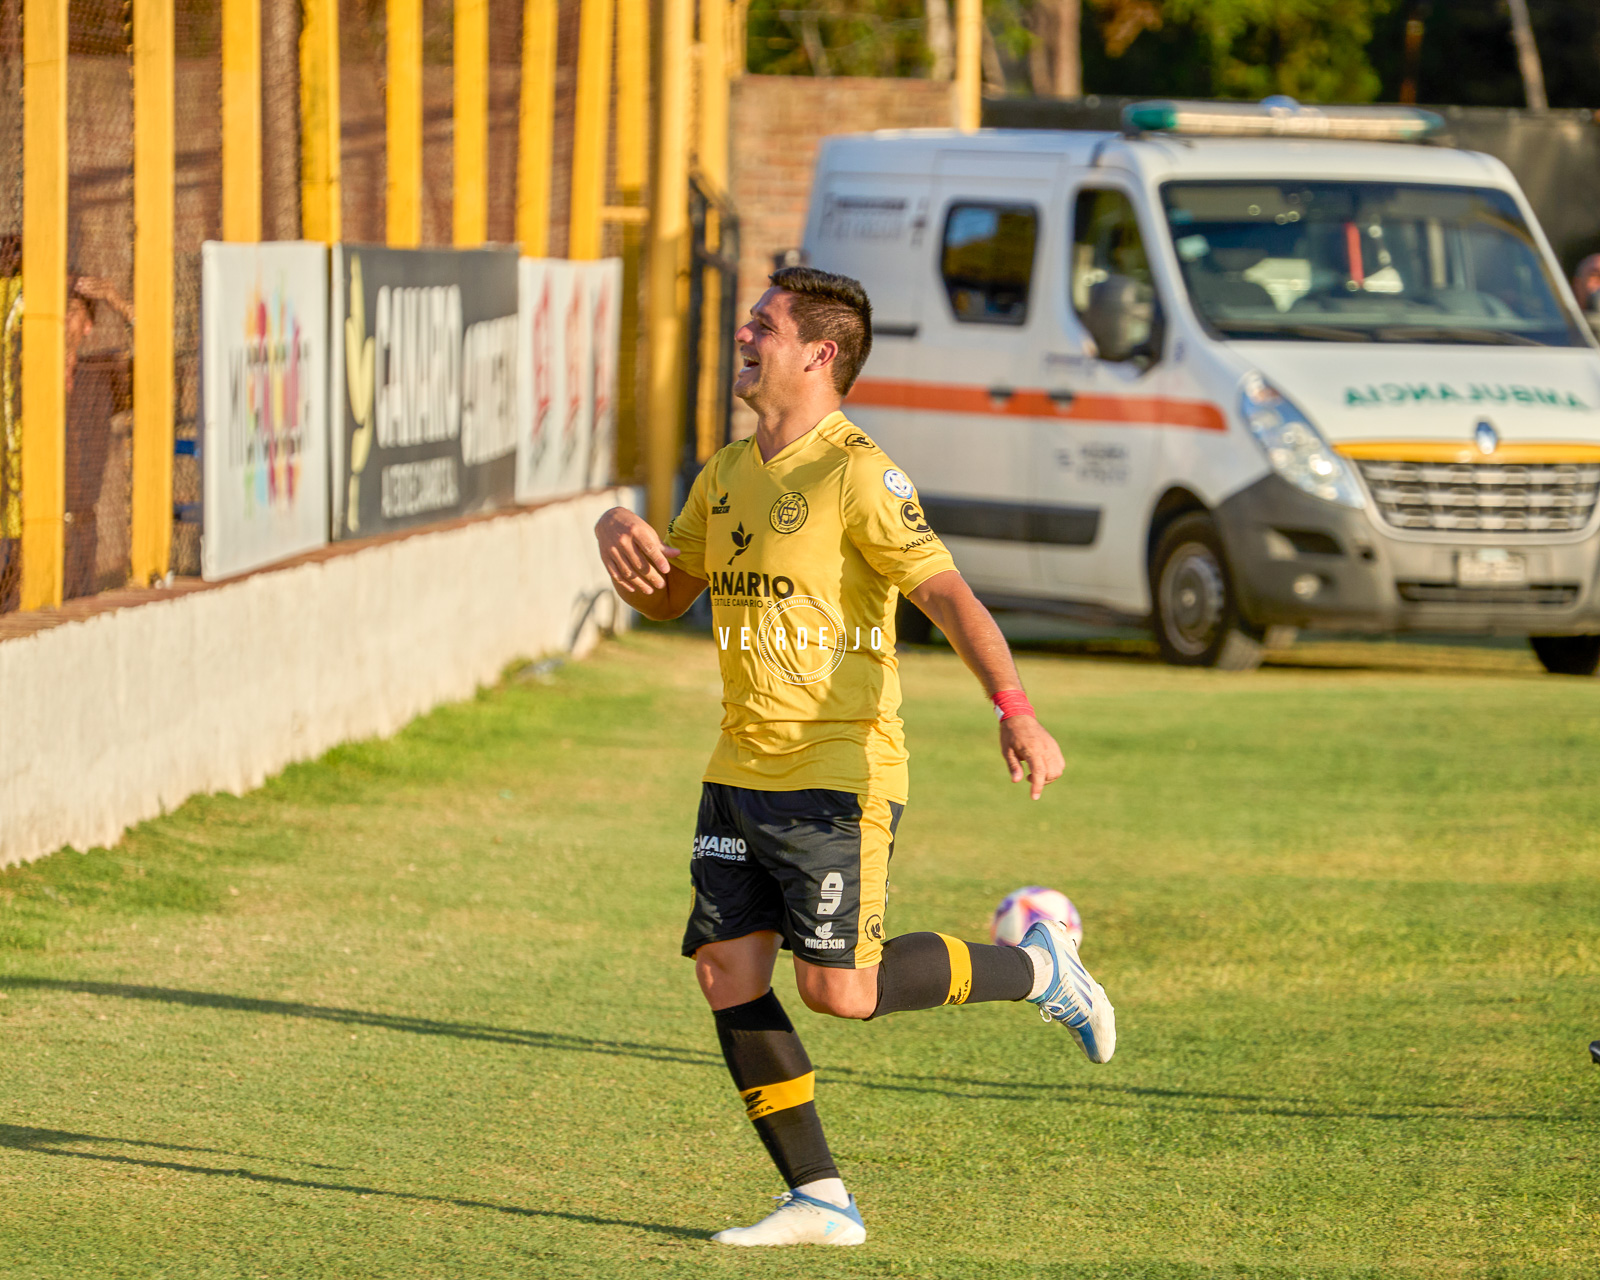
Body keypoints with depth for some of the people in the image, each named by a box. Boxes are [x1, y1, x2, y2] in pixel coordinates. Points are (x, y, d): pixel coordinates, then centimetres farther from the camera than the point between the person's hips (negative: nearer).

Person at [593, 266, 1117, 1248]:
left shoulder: (857, 474, -12)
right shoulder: (728, 475, 13)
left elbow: (948, 594, -20)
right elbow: (667, 596, 24)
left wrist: (1015, 711, -33)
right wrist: (620, 533, 2)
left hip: (839, 772, -8)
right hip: (741, 768, 8)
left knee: (841, 990, -10)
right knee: (728, 972, -1)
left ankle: (1034, 969, 13)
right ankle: (820, 1201, 6)